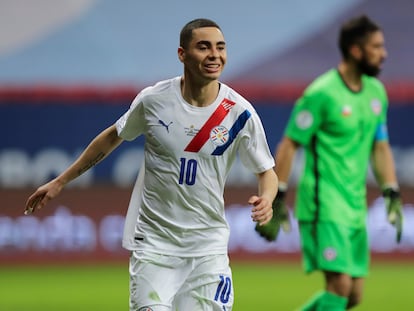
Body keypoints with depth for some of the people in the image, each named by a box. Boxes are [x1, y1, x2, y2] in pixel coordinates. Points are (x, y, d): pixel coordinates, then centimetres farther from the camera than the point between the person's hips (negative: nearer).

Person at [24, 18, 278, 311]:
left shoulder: (240, 113, -7)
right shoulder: (153, 100, -6)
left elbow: (267, 171, 4)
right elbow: (112, 137, 12)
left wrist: (266, 199, -19)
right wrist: (60, 182, 17)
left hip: (208, 245, 1)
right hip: (153, 240, 0)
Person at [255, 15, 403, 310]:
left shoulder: (376, 91, 11)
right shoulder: (322, 94, -12)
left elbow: (380, 147, 19)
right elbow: (288, 146, -10)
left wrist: (392, 195, 10)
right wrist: (277, 200, -12)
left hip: (355, 207, 8)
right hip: (323, 205, -8)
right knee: (340, 285, -17)